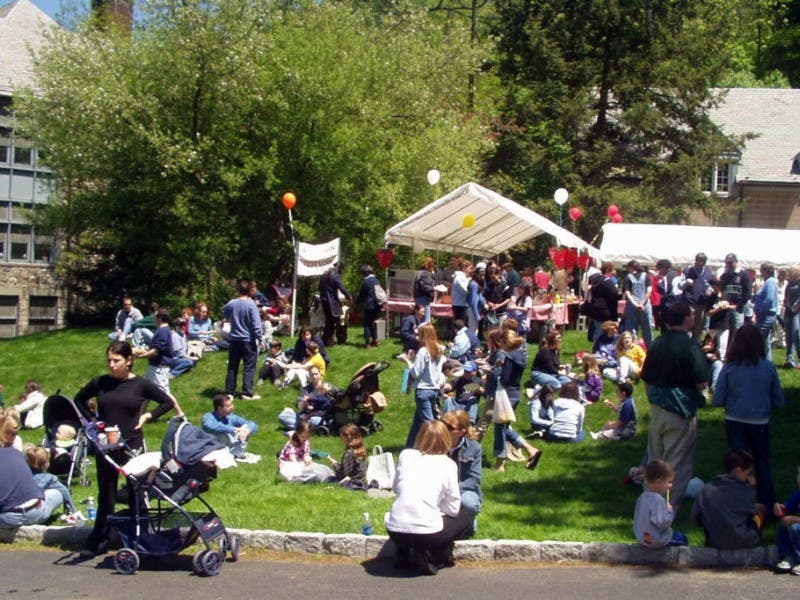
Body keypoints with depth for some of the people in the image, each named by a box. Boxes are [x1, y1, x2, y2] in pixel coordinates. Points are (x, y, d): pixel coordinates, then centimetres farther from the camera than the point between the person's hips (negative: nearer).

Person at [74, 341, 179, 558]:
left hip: (132, 444, -2)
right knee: (106, 495, 10)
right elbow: (79, 400, 17)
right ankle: (98, 542, 19)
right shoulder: (100, 383, 0)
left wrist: (148, 416, -5)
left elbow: (168, 402, 5)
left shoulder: (140, 384, -4)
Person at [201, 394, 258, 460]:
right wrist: (233, 429, -39)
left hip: (231, 449, 5)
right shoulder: (209, 417, -14)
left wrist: (247, 431, -26)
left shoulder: (231, 417, 0)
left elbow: (252, 424, -1)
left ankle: (238, 454, -4)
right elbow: (209, 426, -39)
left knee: (246, 426, -7)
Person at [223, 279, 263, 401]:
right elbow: (256, 325, -15)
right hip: (248, 340, -4)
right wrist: (260, 338, -5)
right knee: (249, 367, 3)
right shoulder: (251, 305, -14)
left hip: (234, 339, 4)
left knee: (232, 367, 11)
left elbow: (225, 317, 20)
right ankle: (247, 393, 0)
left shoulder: (231, 304, -1)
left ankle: (229, 392, 14)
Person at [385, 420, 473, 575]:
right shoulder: (448, 464, 1)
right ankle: (432, 558, 6)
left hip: (395, 531, 4)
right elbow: (452, 508, 3)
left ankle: (403, 556, 18)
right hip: (427, 533, -4)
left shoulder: (406, 455, 8)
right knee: (465, 519, 24)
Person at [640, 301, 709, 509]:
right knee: (677, 464, 2)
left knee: (654, 460, 16)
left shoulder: (656, 345, 4)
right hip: (681, 412, -6)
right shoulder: (691, 346, -15)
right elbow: (701, 383, -17)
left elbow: (646, 380, 10)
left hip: (657, 408, 6)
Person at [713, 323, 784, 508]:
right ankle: (767, 505, 24)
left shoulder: (729, 368, -14)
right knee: (763, 464, 19)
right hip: (760, 423, 1)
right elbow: (779, 401, -3)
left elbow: (717, 401, -11)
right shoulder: (768, 367, -12)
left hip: (735, 422, 0)